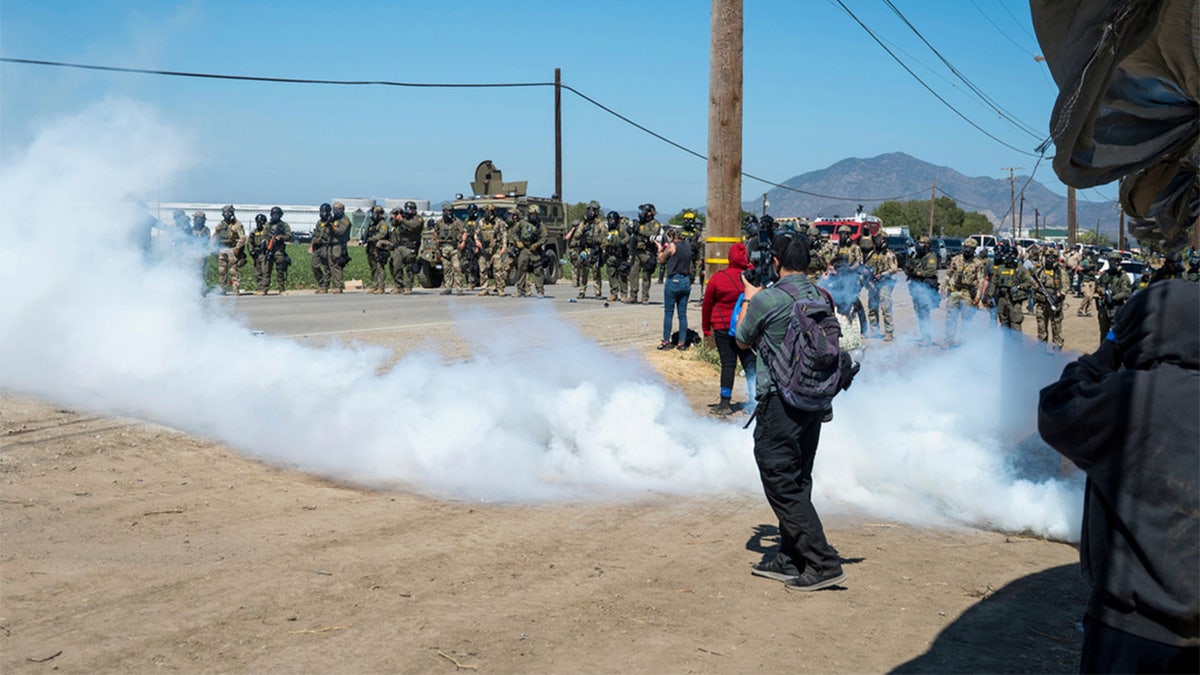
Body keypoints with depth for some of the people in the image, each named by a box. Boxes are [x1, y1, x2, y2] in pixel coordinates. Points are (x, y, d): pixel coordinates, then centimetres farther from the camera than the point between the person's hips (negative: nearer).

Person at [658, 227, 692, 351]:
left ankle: (666, 341, 5)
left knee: (668, 312, 3)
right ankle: (682, 342, 8)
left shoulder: (672, 246, -10)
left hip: (673, 280, -6)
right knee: (682, 314, 8)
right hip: (686, 281, 6)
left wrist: (660, 249, 17)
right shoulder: (688, 246, 8)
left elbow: (661, 260, 1)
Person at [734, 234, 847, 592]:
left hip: (779, 402, -7)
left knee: (782, 484, -1)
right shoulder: (822, 297, 4)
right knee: (797, 482, 16)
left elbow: (743, 341, 2)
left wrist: (748, 298, 18)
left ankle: (824, 563, -5)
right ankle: (789, 560, 23)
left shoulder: (766, 299, -14)